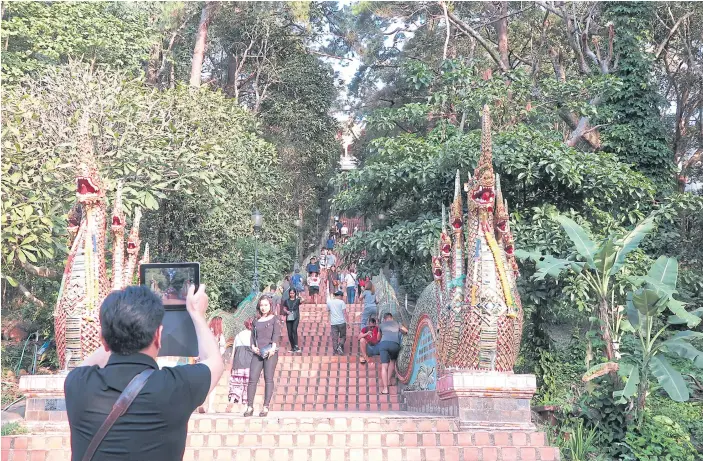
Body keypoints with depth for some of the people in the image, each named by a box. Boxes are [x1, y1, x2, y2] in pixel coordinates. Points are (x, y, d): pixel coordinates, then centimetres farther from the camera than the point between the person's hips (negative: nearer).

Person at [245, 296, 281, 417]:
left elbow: (276, 333, -4)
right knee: (252, 379, -4)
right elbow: (253, 335, 14)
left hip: (270, 352, -3)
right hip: (258, 353, 3)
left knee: (268, 379, -4)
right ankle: (250, 407, -1)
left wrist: (273, 347, -18)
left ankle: (266, 407, -3)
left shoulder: (274, 319, 8)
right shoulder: (256, 321, 18)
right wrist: (253, 347, -4)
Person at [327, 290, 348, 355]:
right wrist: (347, 321, -6)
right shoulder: (341, 302, -4)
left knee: (334, 338, 6)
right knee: (343, 336, 10)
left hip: (333, 322, 3)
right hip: (341, 322, -3)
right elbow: (344, 313, -8)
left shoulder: (329, 302, 7)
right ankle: (340, 346, -13)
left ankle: (335, 351, 3)